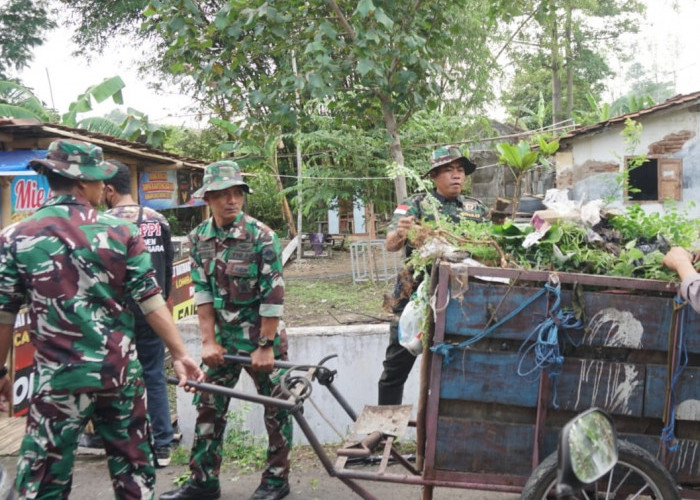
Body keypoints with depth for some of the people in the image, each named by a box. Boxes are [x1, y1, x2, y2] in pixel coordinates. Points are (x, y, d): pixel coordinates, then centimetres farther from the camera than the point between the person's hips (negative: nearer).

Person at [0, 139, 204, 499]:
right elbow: (151, 301, -5)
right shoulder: (121, 231, -2)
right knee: (133, 467, 17)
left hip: (59, 378, -1)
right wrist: (180, 354, 0)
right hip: (120, 371, 2)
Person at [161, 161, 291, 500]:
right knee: (208, 406, 8)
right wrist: (209, 341, -6)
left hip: (262, 333, -4)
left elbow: (273, 296, -17)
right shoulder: (198, 238, 0)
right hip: (223, 335, 5)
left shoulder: (261, 236, -15)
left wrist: (266, 346, -17)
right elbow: (202, 291, -1)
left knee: (275, 408, 5)